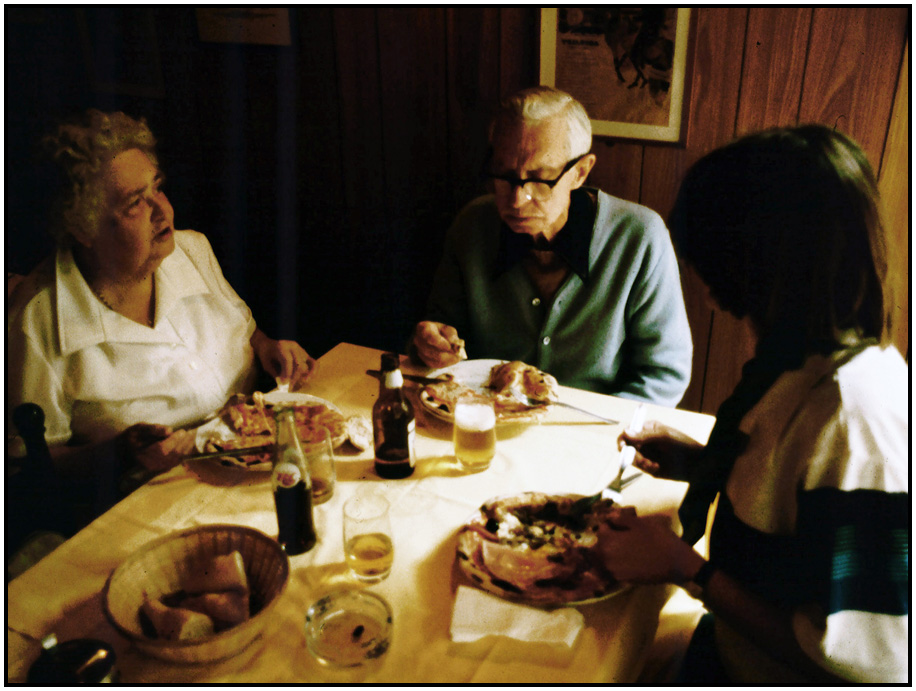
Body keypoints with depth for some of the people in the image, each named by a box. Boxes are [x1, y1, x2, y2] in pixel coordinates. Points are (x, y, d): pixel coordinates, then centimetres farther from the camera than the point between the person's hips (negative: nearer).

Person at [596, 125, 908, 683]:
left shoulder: (853, 417, -31)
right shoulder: (810, 362, -1)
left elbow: (855, 661, -26)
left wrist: (684, 567, -20)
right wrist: (700, 462, 3)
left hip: (767, 674, -8)